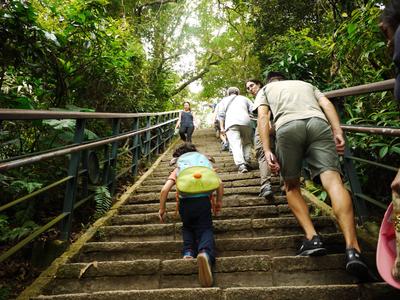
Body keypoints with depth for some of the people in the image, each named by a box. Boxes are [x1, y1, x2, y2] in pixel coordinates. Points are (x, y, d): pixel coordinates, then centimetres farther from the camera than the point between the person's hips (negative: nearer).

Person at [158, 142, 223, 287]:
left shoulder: (178, 170, 18)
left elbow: (165, 189, 4)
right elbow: (220, 184, 11)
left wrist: (162, 209, 13)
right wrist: (219, 202, 23)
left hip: (185, 203, 1)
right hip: (203, 201, -1)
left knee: (187, 227, 27)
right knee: (205, 229, 3)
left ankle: (188, 251, 0)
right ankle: (205, 252, -31)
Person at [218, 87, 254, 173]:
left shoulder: (224, 100, 26)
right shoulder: (244, 98, 29)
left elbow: (221, 114, 11)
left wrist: (222, 127, 7)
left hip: (231, 123, -1)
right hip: (245, 121, 2)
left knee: (235, 144, -10)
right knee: (247, 142, 15)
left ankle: (241, 165, -23)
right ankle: (246, 162, 5)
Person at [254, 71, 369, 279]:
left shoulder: (265, 90, 34)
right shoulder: (307, 84, 41)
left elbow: (263, 117, 13)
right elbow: (327, 104, 20)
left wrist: (267, 151, 4)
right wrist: (338, 133, 8)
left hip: (288, 125, -1)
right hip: (318, 122, 2)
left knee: (291, 186, 13)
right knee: (332, 180, -12)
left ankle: (312, 237, -3)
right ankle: (352, 249, -27)